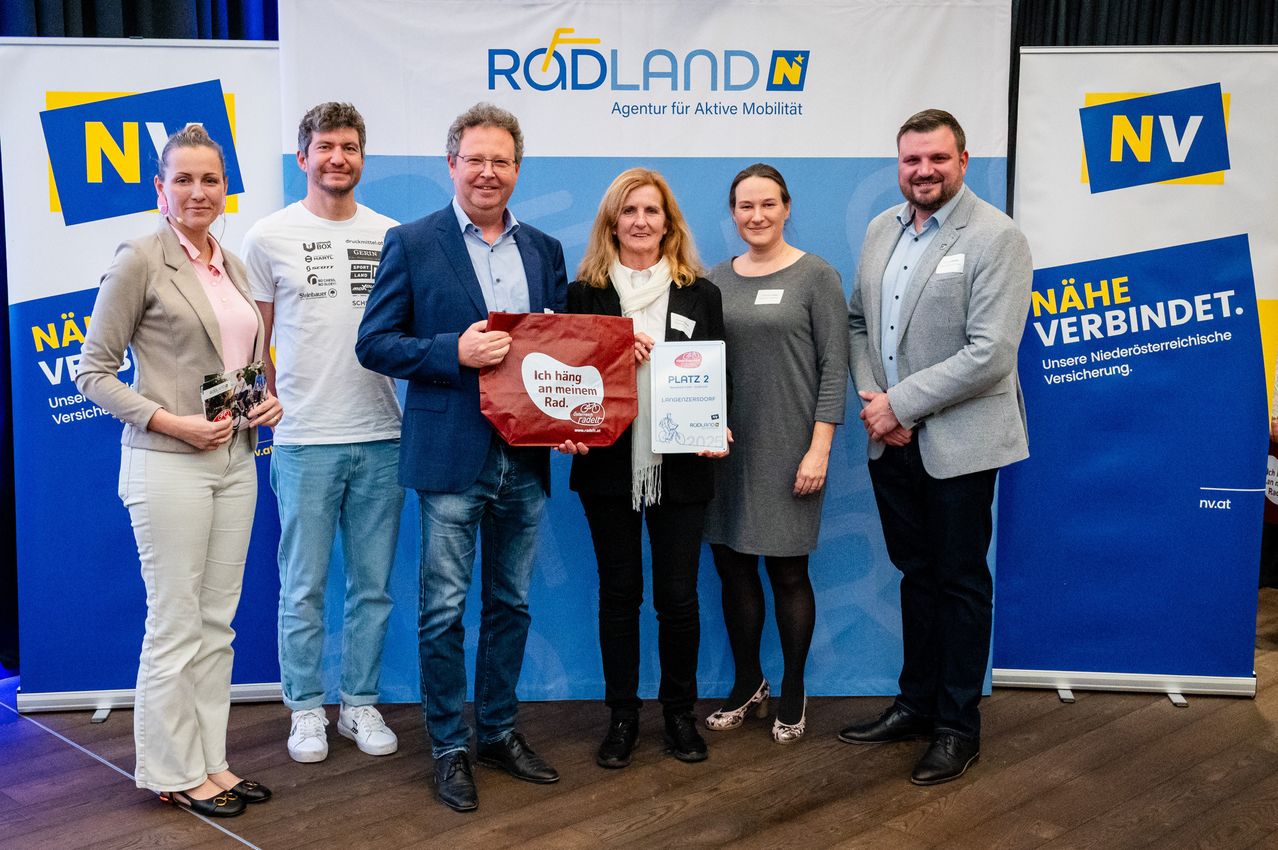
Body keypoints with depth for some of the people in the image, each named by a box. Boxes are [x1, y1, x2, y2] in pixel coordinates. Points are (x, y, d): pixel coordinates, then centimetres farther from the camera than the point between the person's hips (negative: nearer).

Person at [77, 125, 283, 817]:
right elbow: (93, 371, -8)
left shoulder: (233, 266, 12)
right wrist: (171, 422, -17)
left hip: (235, 461, 7)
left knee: (217, 622, 12)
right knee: (175, 625, 2)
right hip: (169, 465, -6)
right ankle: (173, 773, 17)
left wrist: (269, 401, 2)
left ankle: (210, 761, 24)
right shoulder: (140, 260, -8)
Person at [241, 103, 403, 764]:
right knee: (303, 586, 6)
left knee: (373, 584, 11)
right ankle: (306, 709, 21)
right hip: (303, 440, -2)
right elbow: (253, 339, 6)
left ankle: (360, 704, 25)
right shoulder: (269, 237, 1)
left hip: (380, 436, 2)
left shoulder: (392, 236, 6)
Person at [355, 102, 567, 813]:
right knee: (445, 609, 3)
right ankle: (450, 747, 18)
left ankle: (499, 731, 29)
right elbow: (375, 343, -5)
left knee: (512, 603, 14)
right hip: (452, 455, -4)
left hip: (525, 456, 4)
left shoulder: (544, 250, 11)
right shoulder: (412, 243, -2)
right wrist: (454, 353, -20)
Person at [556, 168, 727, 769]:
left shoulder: (700, 294, 5)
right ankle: (622, 715, 23)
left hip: (679, 469, 0)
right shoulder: (585, 292, 4)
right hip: (608, 467, 0)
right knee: (618, 593, 10)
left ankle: (679, 712, 24)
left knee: (678, 595, 6)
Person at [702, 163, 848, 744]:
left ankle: (793, 692, 21)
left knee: (786, 570, 3)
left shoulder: (815, 276, -4)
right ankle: (748, 683, 28)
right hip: (727, 446, 4)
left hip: (788, 448, -4)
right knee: (732, 564, 8)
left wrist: (819, 448, -13)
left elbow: (834, 366, -7)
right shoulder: (717, 279, 8)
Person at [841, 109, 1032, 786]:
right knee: (916, 575, 17)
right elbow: (858, 320, 13)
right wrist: (870, 396, -4)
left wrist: (899, 404, -18)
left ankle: (957, 727, 21)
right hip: (891, 442, 6)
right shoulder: (881, 230, 8)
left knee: (959, 583, 7)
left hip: (957, 442, -6)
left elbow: (990, 354, -20)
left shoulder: (996, 238, -13)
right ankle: (915, 705, 32)